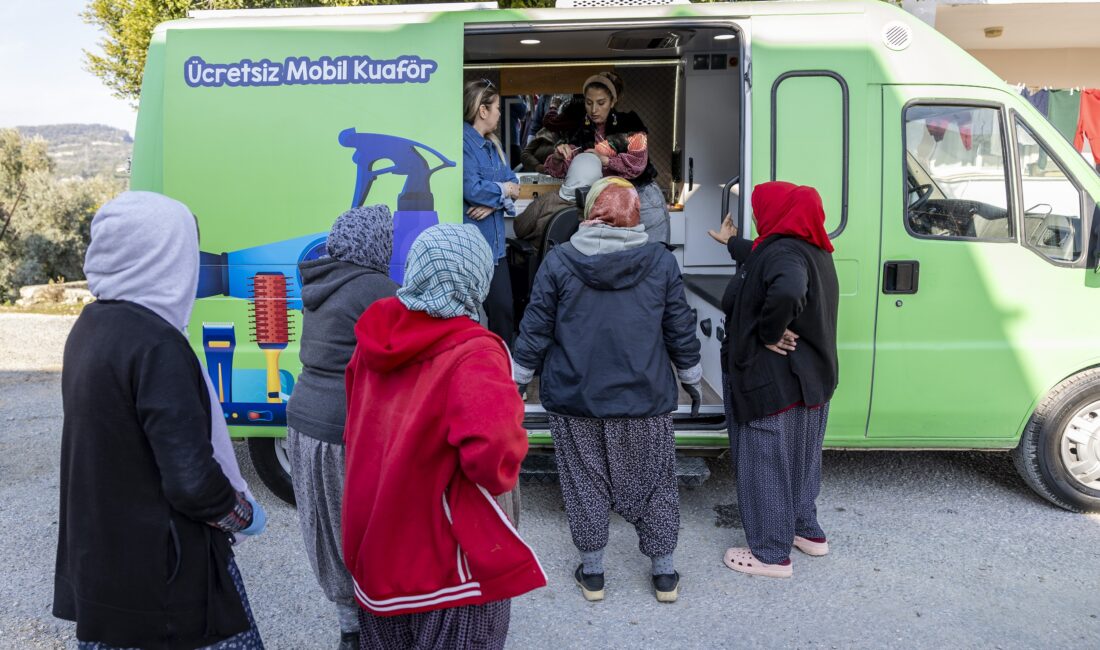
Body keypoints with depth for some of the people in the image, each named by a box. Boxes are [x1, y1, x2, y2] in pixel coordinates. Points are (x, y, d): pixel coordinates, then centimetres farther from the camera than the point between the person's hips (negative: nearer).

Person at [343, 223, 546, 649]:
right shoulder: (472, 353, -23)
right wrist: (501, 471, -17)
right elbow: (493, 452, -38)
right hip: (445, 559, -6)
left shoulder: (377, 333, -1)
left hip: (374, 541, 7)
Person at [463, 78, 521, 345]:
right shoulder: (464, 142, -12)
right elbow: (471, 189, -22)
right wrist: (503, 190, -3)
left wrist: (494, 202, -11)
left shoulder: (492, 144, 16)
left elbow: (512, 183, 10)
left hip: (494, 242, 8)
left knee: (504, 309, 8)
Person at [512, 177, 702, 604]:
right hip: (645, 397, 1)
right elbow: (680, 329, 2)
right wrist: (692, 379, 16)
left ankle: (592, 571, 25)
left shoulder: (558, 260, -7)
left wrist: (519, 377, 9)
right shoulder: (660, 261, -4)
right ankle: (664, 573, 27)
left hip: (574, 397, 0)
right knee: (653, 484, 15)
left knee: (585, 485, 13)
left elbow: (536, 328, -3)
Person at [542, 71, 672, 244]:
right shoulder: (582, 135, 3)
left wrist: (605, 160, -26)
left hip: (643, 197, -3)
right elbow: (558, 170, 1)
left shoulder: (630, 123, -6)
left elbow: (637, 163, -16)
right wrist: (558, 156, -20)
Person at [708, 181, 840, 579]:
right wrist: (731, 242, 45)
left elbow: (786, 292, -46)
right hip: (811, 379, 9)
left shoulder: (782, 252, -22)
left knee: (765, 464, 4)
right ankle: (807, 532, 38)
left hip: (773, 382, -9)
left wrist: (768, 333, -28)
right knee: (800, 457, 22)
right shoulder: (813, 250, 8)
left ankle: (772, 554, 16)